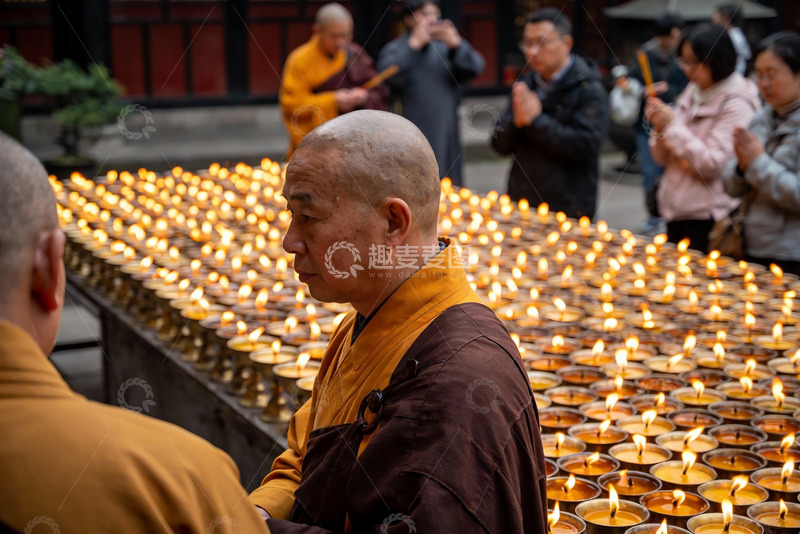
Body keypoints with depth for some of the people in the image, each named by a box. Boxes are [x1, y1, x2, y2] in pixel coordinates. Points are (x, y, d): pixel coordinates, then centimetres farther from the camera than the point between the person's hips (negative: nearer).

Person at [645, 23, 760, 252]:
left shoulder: (737, 104, -11)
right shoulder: (692, 92, 10)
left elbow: (713, 165, -19)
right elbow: (662, 158, 13)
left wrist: (672, 126, -19)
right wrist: (659, 128, -7)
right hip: (676, 212, 7)